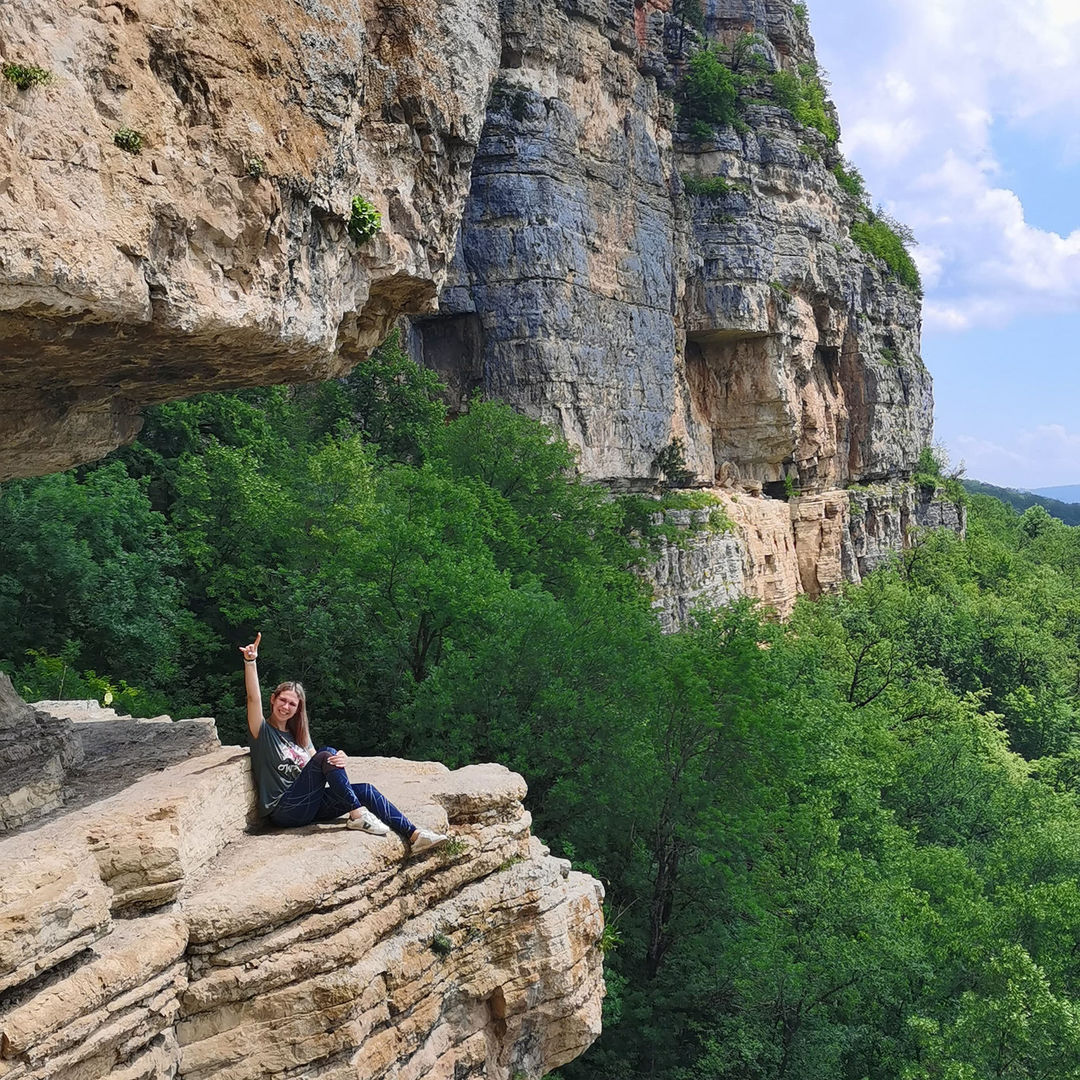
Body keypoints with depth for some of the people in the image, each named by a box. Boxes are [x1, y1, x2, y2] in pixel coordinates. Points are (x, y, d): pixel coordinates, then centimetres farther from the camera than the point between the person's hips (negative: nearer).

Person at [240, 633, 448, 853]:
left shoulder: (298, 736, 20)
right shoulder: (263, 731, 2)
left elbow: (320, 768, 9)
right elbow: (254, 698, -16)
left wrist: (339, 761, -15)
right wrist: (250, 661, -30)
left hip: (308, 808, 6)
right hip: (283, 811, -6)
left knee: (365, 790, -13)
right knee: (326, 753, -24)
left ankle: (414, 836, -18)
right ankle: (357, 815, -24)